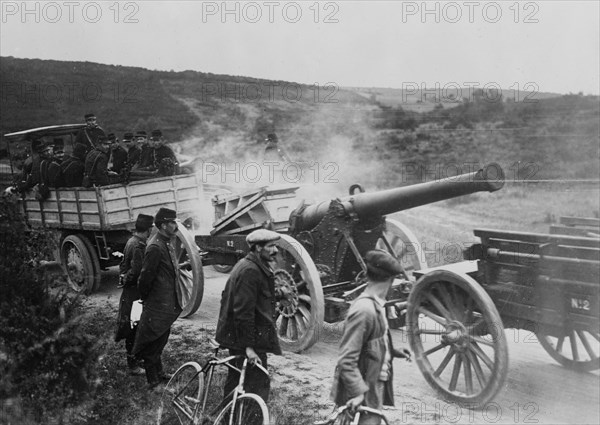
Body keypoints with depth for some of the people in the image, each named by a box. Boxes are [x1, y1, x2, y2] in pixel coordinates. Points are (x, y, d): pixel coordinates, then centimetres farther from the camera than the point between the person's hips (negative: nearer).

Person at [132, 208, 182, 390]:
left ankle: (159, 373, 36)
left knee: (161, 339, 21)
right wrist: (145, 299, -7)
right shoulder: (155, 247, -22)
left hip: (168, 305, 9)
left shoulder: (169, 244, 9)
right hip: (157, 307, -9)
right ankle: (153, 381, 15)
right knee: (152, 343, 4)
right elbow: (145, 277, -19)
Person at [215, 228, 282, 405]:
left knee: (236, 379, 21)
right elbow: (243, 312, -25)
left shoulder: (246, 265, 12)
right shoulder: (250, 271, -22)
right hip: (248, 339, -11)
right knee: (259, 385, -6)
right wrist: (249, 346, -24)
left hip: (235, 336, 11)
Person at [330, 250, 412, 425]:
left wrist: (392, 352, 14)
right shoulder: (364, 310, -24)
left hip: (376, 385, 10)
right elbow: (347, 359, -25)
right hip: (364, 392, -10)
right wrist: (358, 392, -27)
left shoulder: (375, 305, 6)